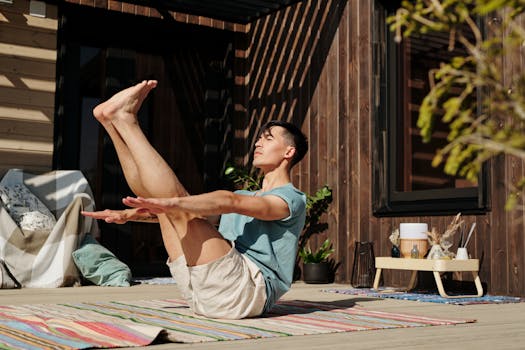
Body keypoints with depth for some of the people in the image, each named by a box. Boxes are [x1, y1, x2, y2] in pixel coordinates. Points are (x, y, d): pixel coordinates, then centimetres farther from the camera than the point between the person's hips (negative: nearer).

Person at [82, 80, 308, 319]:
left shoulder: (293, 199, 3)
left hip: (245, 289, -7)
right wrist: (129, 214, 12)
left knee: (179, 207, -20)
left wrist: (172, 203, -30)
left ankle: (123, 117, -12)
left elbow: (230, 202, -16)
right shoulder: (246, 197, 31)